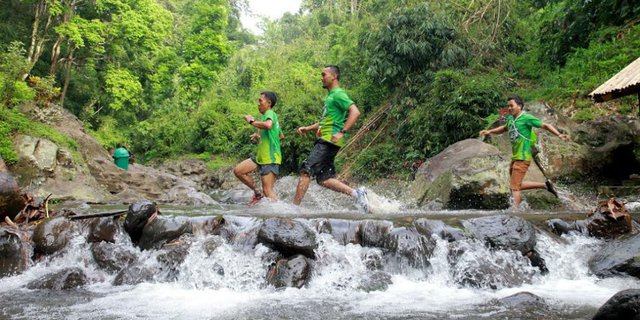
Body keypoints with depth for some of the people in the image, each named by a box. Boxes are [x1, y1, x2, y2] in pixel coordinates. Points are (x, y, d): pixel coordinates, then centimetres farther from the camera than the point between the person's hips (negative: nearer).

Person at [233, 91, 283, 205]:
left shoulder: (270, 113, -9)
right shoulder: (271, 115, 20)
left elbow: (268, 125, -34)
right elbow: (281, 136, 31)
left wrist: (252, 121, -19)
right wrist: (260, 136, 28)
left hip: (270, 159, -10)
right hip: (260, 157, 10)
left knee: (267, 191, -11)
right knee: (238, 170, 4)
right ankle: (257, 192, 12)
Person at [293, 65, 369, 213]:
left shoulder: (338, 94, -7)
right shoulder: (330, 96, 23)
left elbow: (355, 112, -19)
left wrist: (342, 132, -26)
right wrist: (308, 128, 21)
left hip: (329, 141, -10)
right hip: (325, 141, 10)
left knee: (305, 171, -13)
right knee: (324, 179, 7)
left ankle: (294, 206, -12)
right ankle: (356, 193, 6)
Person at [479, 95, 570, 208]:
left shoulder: (526, 118, -11)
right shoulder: (511, 118, 10)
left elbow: (545, 125, -11)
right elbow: (505, 128, 31)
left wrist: (559, 134, -22)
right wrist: (489, 131, 22)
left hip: (522, 158, -9)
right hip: (514, 157, 9)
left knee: (514, 187, -9)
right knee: (517, 185, 18)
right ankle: (545, 185, 27)